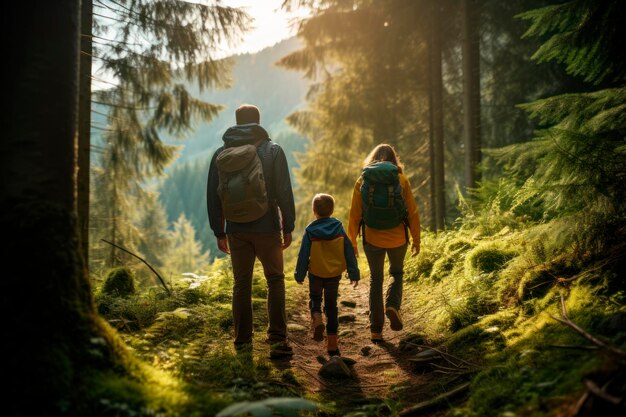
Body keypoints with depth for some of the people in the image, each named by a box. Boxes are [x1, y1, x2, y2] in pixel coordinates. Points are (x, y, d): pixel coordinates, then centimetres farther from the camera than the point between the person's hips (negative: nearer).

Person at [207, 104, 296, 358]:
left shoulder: (221, 154, 4)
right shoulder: (272, 150, -3)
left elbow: (213, 197, 6)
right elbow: (284, 193, -6)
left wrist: (219, 232, 12)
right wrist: (288, 227, 0)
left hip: (236, 230, 2)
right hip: (267, 228, -2)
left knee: (241, 284, 12)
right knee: (275, 280, 9)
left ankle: (242, 340, 17)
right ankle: (277, 339, 2)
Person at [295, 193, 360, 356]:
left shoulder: (310, 231, -10)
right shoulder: (339, 228, -4)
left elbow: (303, 255, -7)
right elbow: (349, 252, -3)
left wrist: (299, 275, 4)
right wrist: (354, 274, 3)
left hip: (316, 274, -2)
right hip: (335, 274, 2)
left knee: (315, 298, 22)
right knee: (331, 305, 11)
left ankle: (316, 318, -11)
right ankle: (332, 343, 11)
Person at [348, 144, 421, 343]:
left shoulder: (362, 181, -1)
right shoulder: (401, 180, -3)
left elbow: (354, 215, -1)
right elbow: (412, 213, -2)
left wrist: (352, 242, 8)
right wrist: (416, 240, 9)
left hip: (372, 239, 1)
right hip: (397, 238, -1)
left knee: (375, 280, 14)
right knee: (396, 273, 23)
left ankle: (376, 329, 12)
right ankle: (393, 305, -4)